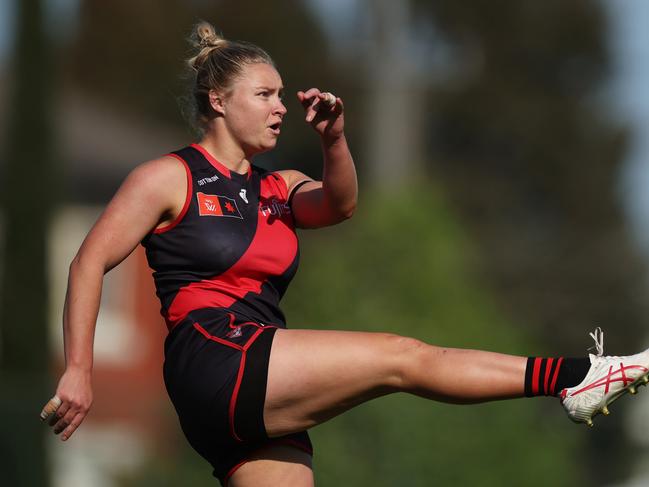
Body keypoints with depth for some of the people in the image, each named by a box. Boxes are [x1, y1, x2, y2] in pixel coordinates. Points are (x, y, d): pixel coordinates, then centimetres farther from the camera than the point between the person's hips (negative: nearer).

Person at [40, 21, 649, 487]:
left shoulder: (277, 189, 21)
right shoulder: (170, 178, 3)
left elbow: (338, 204, 2)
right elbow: (90, 264, -2)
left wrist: (334, 139, -16)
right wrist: (78, 371, -11)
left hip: (259, 408, 7)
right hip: (215, 361, -7)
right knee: (403, 358, -12)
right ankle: (573, 380, -9)